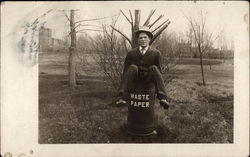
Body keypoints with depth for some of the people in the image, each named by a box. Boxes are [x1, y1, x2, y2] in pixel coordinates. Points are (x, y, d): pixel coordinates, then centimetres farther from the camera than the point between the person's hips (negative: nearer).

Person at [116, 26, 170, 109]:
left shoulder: (156, 53, -1)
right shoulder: (131, 53, 0)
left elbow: (159, 70, 6)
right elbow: (126, 69, 4)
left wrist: (159, 86, 5)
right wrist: (123, 85, 3)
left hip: (148, 78, 0)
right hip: (135, 78, 0)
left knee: (154, 68, -28)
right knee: (133, 67, -30)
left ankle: (162, 98, -36)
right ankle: (121, 96, -37)